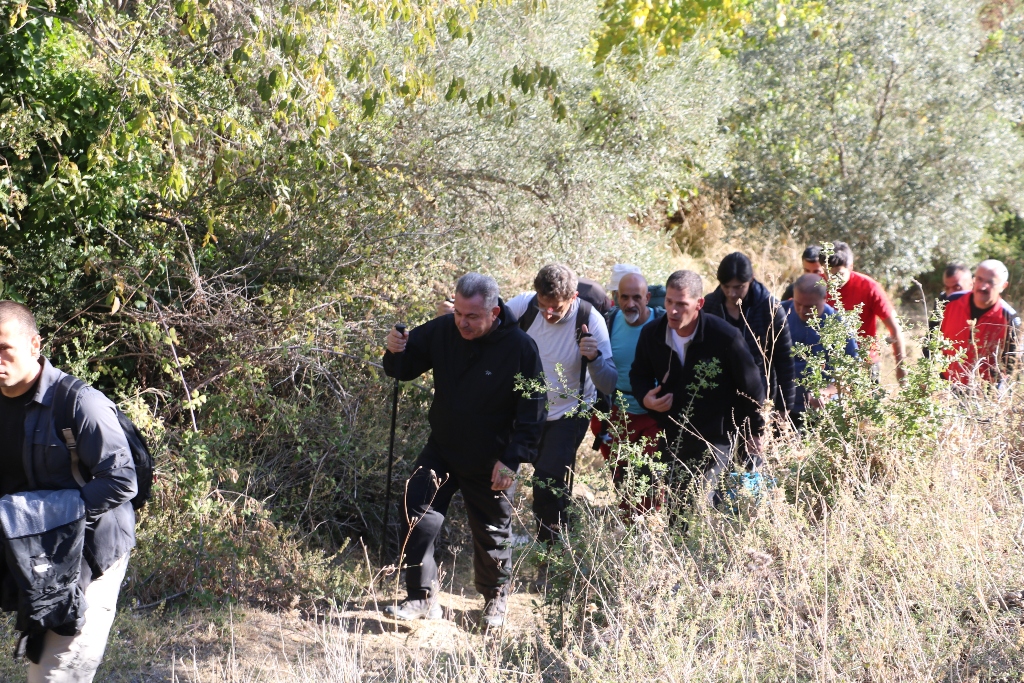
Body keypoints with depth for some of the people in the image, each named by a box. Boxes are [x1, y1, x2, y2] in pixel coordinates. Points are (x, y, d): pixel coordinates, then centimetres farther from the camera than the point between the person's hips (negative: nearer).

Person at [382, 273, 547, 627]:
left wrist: (512, 460, -18)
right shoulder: (442, 330, -10)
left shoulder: (521, 348, -19)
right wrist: (396, 352, -21)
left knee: (492, 533, 13)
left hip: (491, 462, -3)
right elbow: (407, 367, 4)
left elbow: (532, 411, -13)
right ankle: (423, 598, 5)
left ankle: (495, 598, 38)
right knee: (417, 518, -10)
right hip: (441, 451, 3)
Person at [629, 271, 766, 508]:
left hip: (716, 441, -5)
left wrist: (754, 433, 1)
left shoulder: (725, 336, -18)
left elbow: (751, 387, -6)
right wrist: (645, 397, -9)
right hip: (672, 440, 5)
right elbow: (639, 374, 14)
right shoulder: (651, 335, -6)